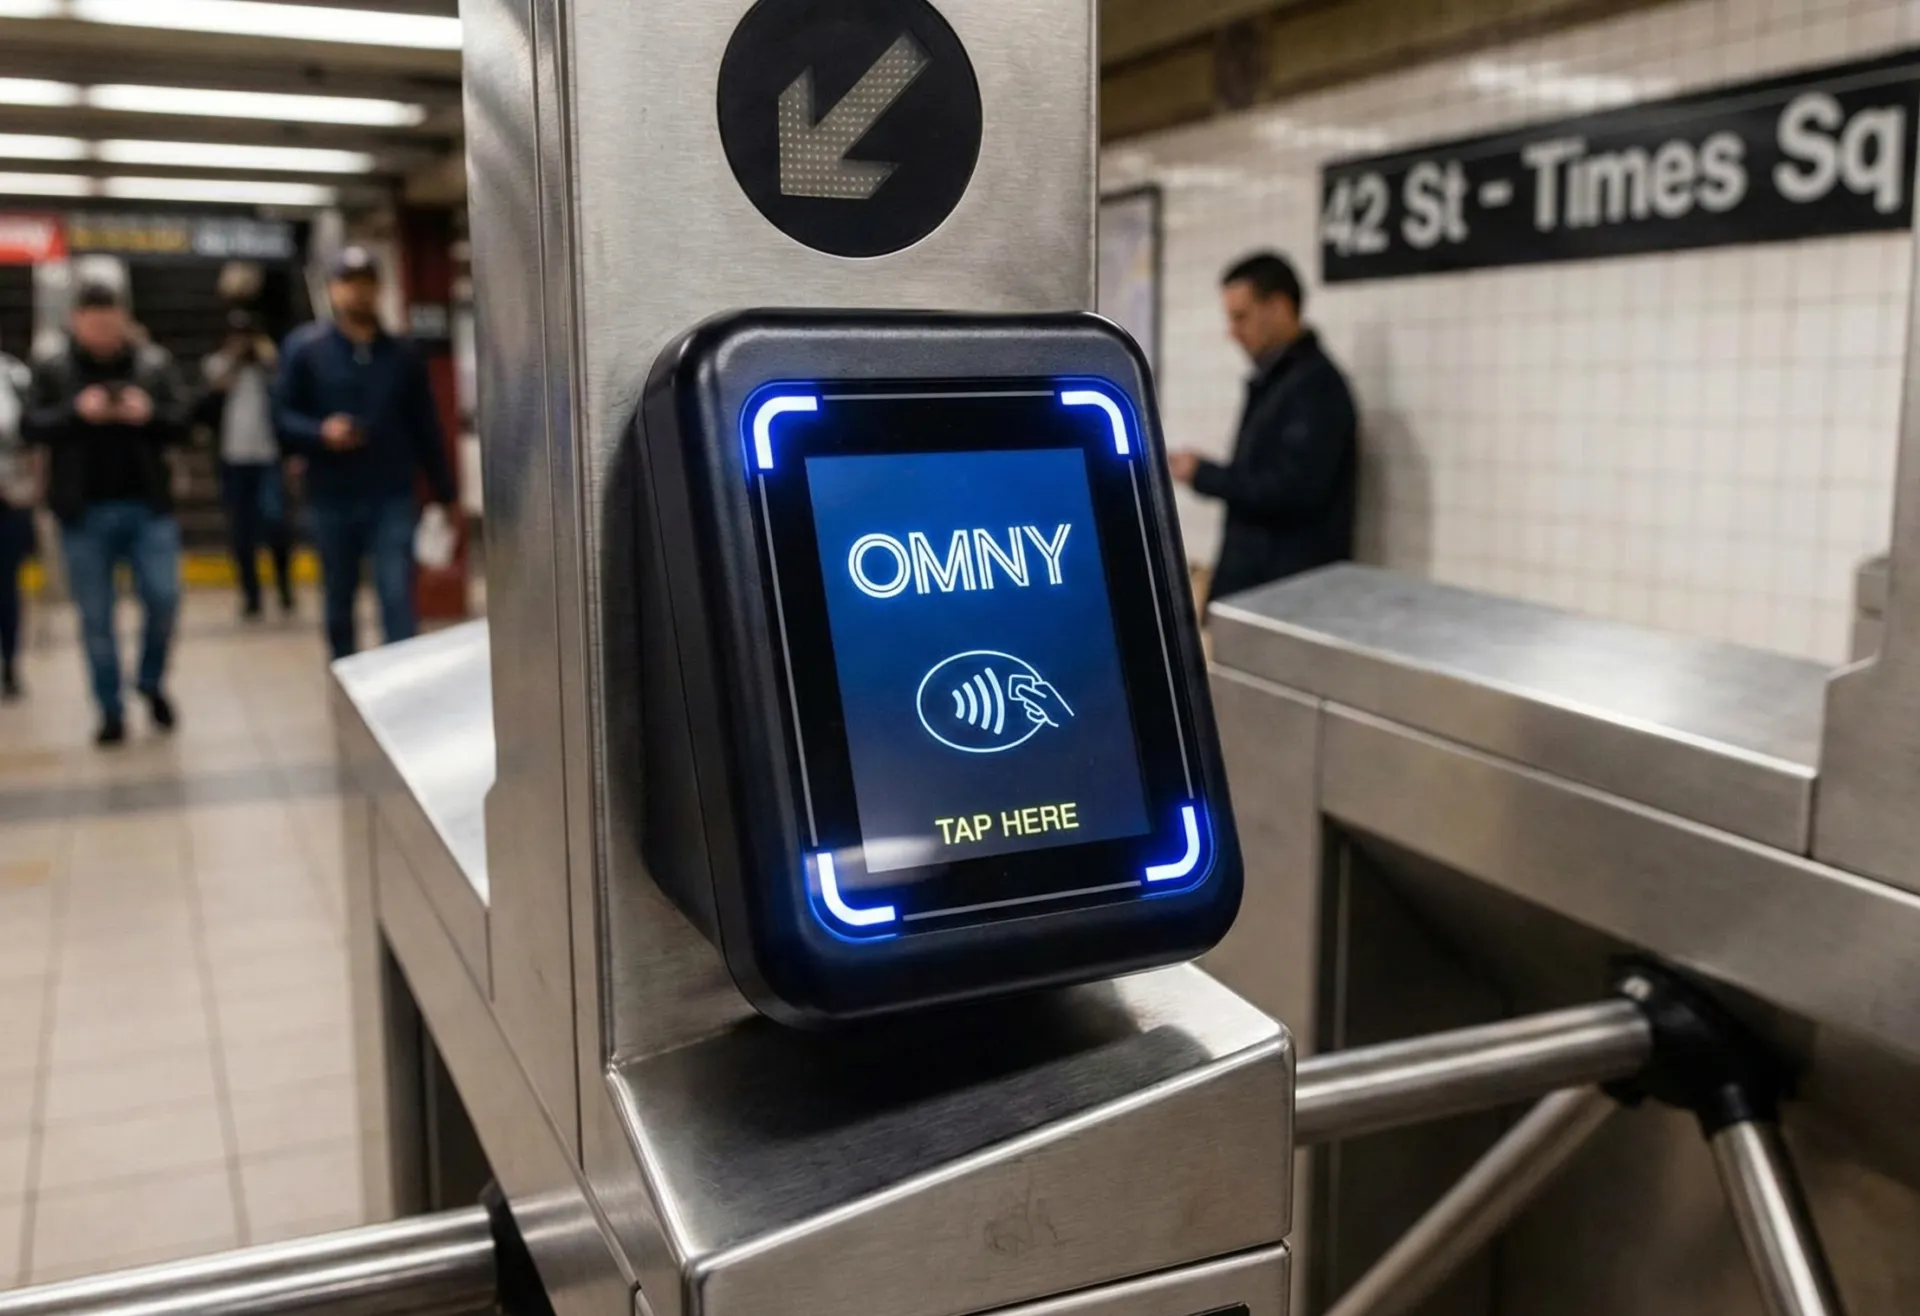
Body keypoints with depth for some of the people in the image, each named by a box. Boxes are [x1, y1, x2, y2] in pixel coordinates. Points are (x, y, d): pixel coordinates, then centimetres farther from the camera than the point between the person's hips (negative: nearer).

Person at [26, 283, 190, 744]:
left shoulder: (155, 363, 4)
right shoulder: (53, 369, 3)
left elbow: (180, 423, 2)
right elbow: (34, 426, -3)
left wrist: (150, 413, -17)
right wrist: (77, 412, -19)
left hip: (148, 506, 0)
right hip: (84, 512, 0)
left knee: (163, 598, -4)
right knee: (96, 617, 5)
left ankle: (152, 681, 23)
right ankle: (111, 711, 15)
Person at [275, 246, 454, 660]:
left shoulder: (402, 355, 7)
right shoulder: (304, 349, 2)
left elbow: (425, 426, 9)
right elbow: (281, 417, 1)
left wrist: (441, 494, 7)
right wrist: (320, 433, -20)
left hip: (392, 499, 0)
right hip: (331, 501, 1)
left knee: (398, 600, -9)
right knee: (339, 605, 12)